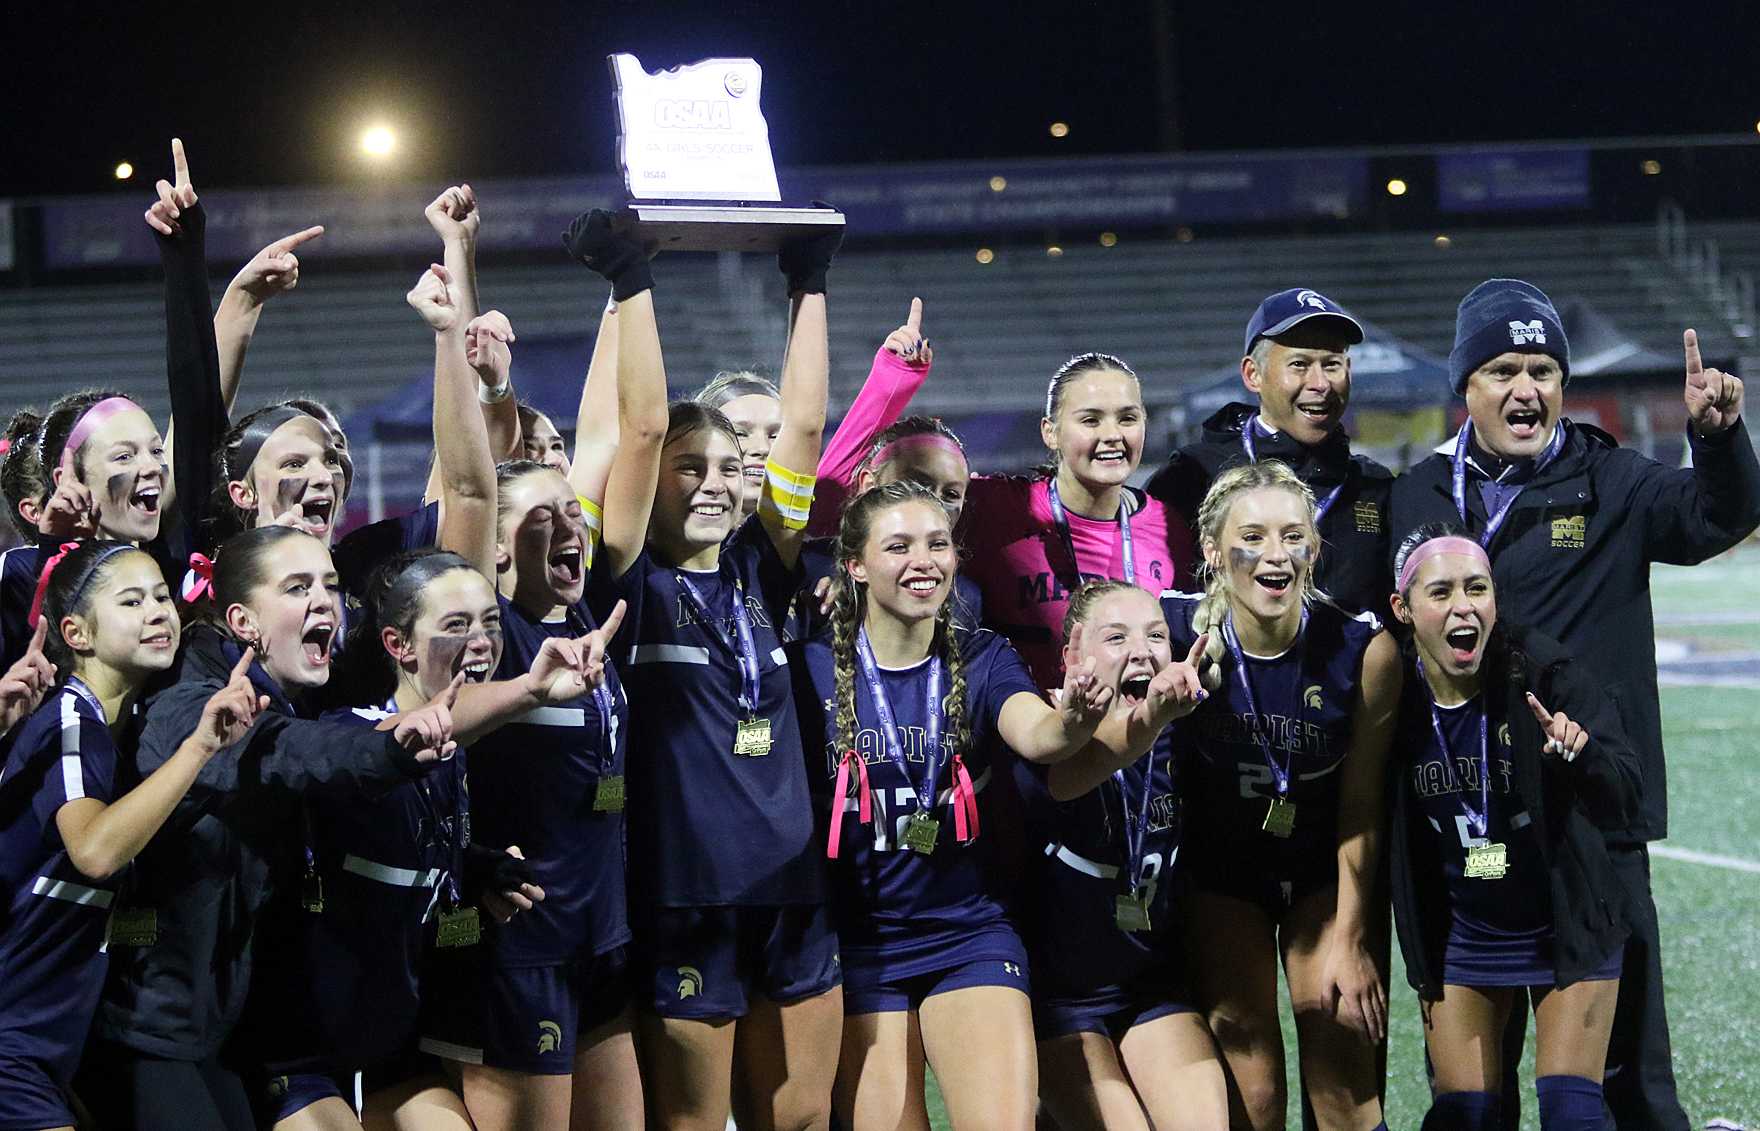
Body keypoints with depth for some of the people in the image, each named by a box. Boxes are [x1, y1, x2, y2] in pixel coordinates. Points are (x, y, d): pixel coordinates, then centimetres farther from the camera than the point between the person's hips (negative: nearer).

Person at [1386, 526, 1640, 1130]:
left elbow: (1620, 802, -25)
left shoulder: (1545, 673, -20)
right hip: (1460, 939, 2)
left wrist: (1580, 752, -43)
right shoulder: (1394, 700, -13)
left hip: (1569, 930, -2)